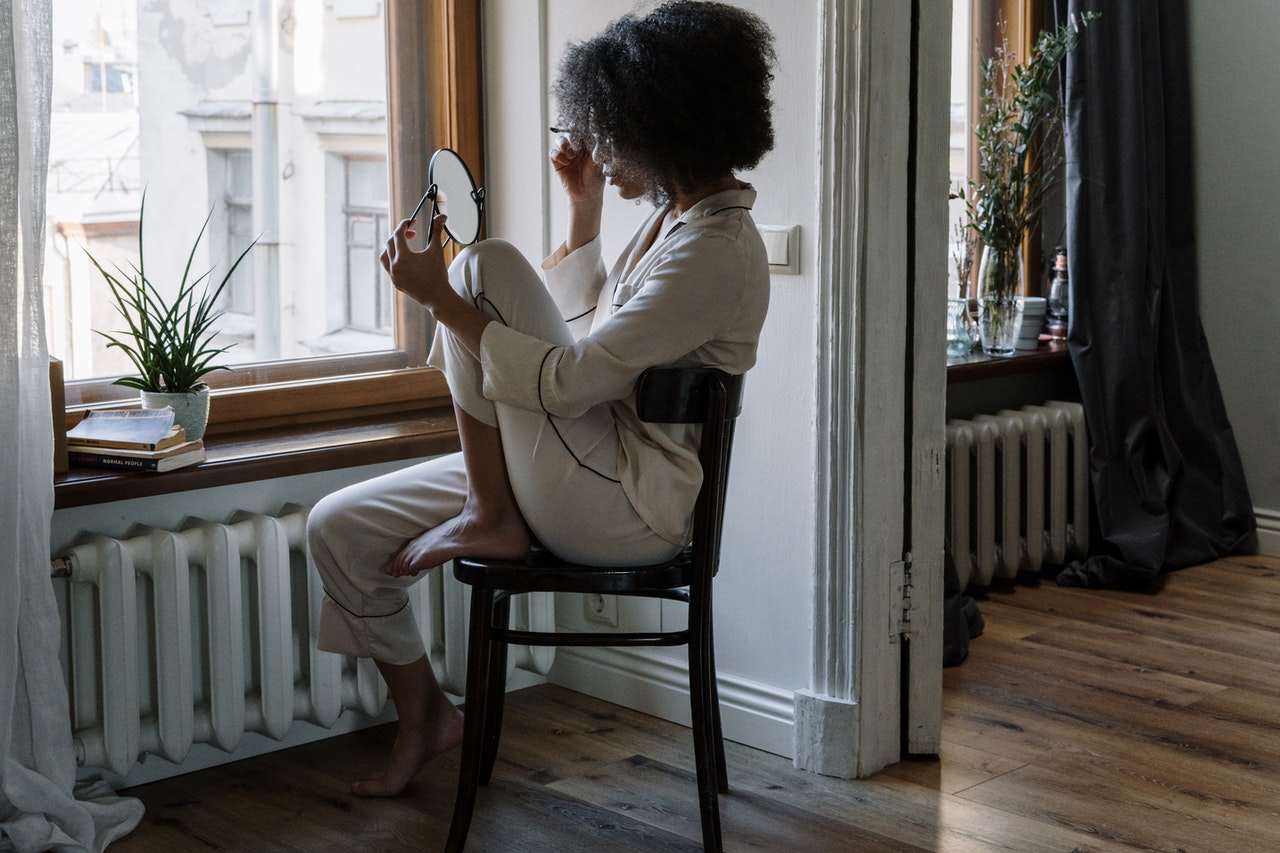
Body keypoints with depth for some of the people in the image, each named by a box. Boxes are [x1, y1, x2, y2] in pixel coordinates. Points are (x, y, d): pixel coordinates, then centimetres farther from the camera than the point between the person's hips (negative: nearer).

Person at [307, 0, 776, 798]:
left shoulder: (716, 252, -20)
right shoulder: (678, 214, 11)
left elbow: (569, 382, -24)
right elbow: (592, 334, 24)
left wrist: (441, 299, -21)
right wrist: (585, 207, 17)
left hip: (629, 507, -10)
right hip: (591, 472, 10)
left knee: (486, 267, -18)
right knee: (338, 527, 5)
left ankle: (488, 519, -9)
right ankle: (425, 713, 24)